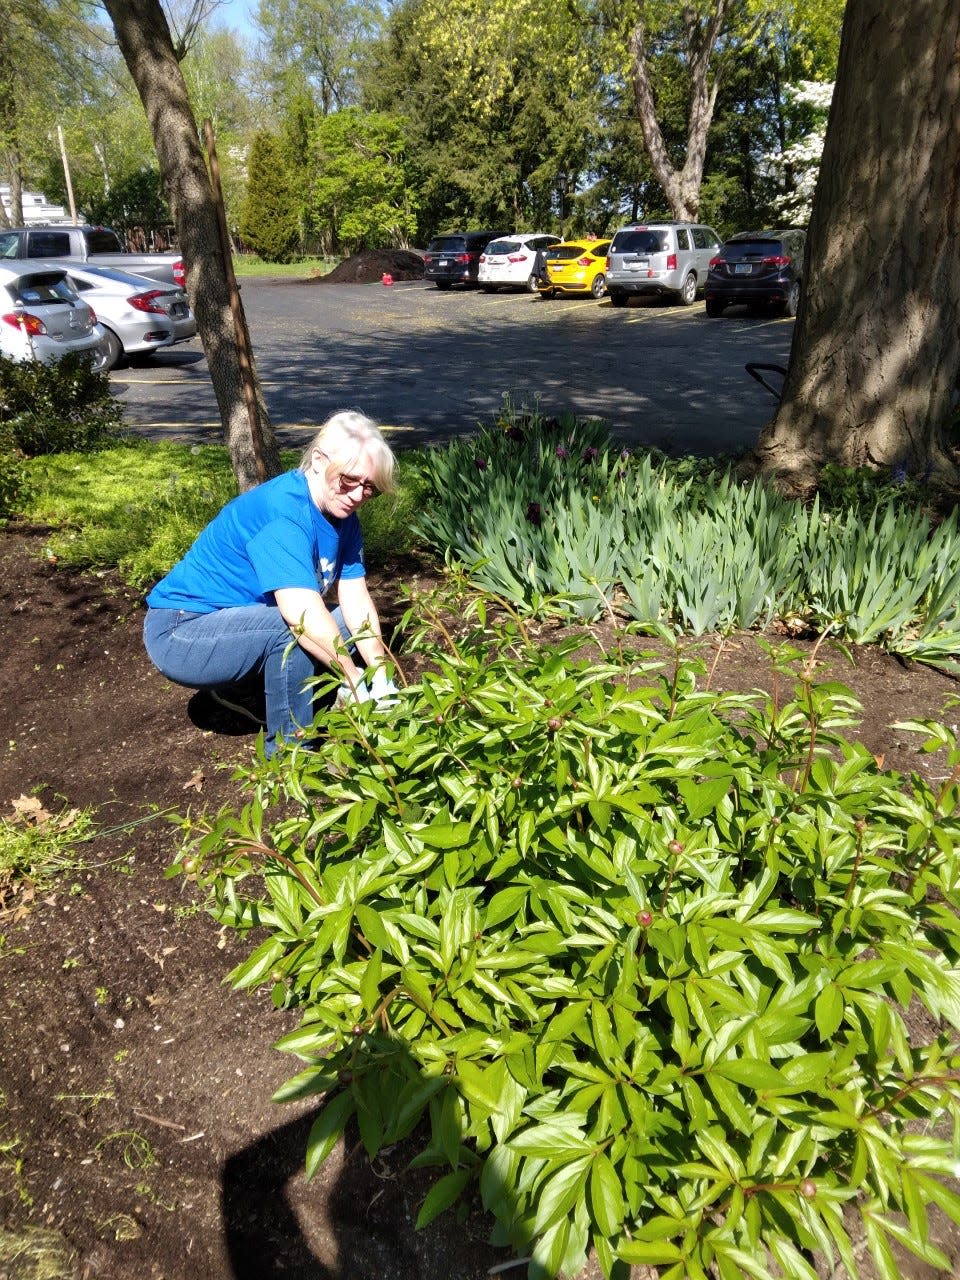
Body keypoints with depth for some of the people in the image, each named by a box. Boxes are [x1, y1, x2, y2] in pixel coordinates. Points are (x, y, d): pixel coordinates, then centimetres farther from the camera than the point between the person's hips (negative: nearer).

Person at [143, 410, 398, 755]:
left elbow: (357, 601, -7)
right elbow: (302, 613, -39)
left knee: (345, 625, 2)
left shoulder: (343, 517, -2)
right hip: (181, 634, -9)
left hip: (240, 621, 9)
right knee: (297, 628, -31)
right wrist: (355, 679, -31)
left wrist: (380, 675, -18)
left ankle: (234, 681, 12)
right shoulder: (281, 509, -28)